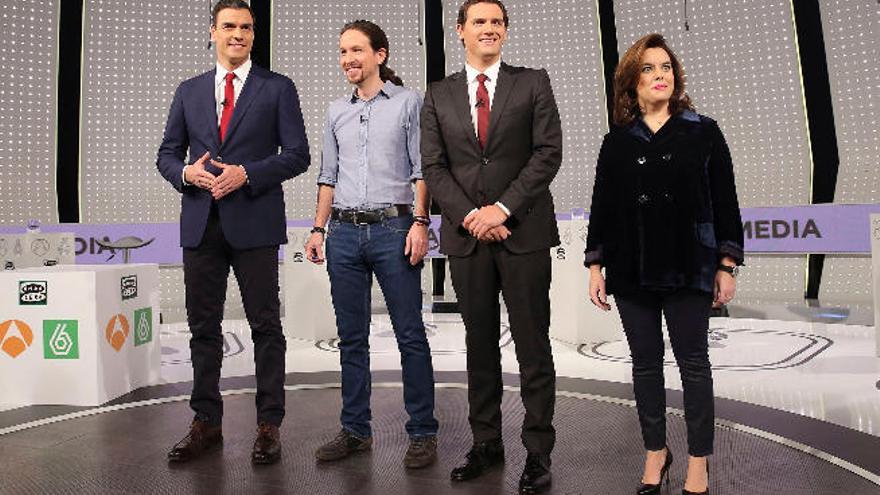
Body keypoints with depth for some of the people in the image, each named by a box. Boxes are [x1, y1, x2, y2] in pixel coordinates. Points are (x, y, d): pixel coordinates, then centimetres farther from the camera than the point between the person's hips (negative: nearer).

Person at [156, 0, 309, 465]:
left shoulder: (278, 88, 5)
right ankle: (206, 423, 23)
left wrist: (246, 174, -15)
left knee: (265, 326, 2)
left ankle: (269, 425, 13)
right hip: (200, 222, 4)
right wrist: (186, 173, -7)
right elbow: (166, 153, 15)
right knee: (203, 326, 9)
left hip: (254, 221, -3)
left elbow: (297, 154, -2)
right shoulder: (189, 91, 15)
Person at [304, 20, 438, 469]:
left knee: (410, 334, -1)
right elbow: (328, 176, 18)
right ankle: (355, 430, 21)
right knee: (351, 337, 9)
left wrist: (420, 222, -12)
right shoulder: (336, 111, 17)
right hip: (344, 233, 5)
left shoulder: (408, 102, 4)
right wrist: (318, 229, 11)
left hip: (393, 229, -4)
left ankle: (422, 433, 11)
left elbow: (421, 169, -1)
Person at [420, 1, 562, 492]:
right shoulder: (439, 96, 12)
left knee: (533, 346, 3)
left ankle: (538, 452, 16)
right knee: (480, 345, 10)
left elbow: (549, 151, -3)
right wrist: (469, 216, -8)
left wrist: (502, 207, -12)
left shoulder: (533, 83, 7)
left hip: (524, 231, -2)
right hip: (466, 234, 2)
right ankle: (486, 443, 24)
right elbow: (433, 166, 6)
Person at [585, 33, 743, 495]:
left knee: (693, 362, 5)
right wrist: (596, 267, 3)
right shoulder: (616, 141, 7)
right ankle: (656, 452, 26)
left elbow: (725, 201, 2)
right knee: (645, 362, 10)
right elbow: (601, 206, 7)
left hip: (688, 267, -1)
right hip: (631, 271, 2)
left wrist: (727, 266, -3)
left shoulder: (703, 133, 4)